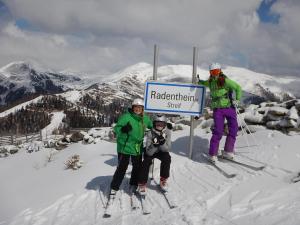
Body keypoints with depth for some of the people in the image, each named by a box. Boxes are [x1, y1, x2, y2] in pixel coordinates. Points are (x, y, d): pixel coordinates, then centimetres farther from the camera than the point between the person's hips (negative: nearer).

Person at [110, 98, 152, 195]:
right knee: (122, 167, -3)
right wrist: (123, 129, -36)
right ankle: (114, 187, 12)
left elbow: (152, 125, 25)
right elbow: (116, 129, -16)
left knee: (137, 167, 16)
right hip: (125, 147, -6)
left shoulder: (145, 119, 5)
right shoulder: (126, 117, -14)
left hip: (138, 148, 6)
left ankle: (134, 185, 36)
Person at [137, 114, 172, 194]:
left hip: (161, 151, 2)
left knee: (167, 158, -26)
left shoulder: (167, 132, -21)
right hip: (150, 151, -2)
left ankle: (163, 180, -8)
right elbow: (149, 152, -29)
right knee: (146, 161, -27)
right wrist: (154, 145, -48)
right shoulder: (150, 133, -26)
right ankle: (142, 184, -14)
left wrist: (162, 142, -41)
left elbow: (167, 149, -22)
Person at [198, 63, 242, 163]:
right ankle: (213, 154, 0)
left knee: (233, 129, -4)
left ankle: (227, 151, 10)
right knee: (218, 131, -8)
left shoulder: (225, 80, -7)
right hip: (217, 109, 1)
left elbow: (238, 88, -2)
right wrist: (198, 81, 15)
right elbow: (204, 83, 33)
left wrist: (237, 100, -10)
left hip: (229, 107, -1)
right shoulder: (210, 82, 8)